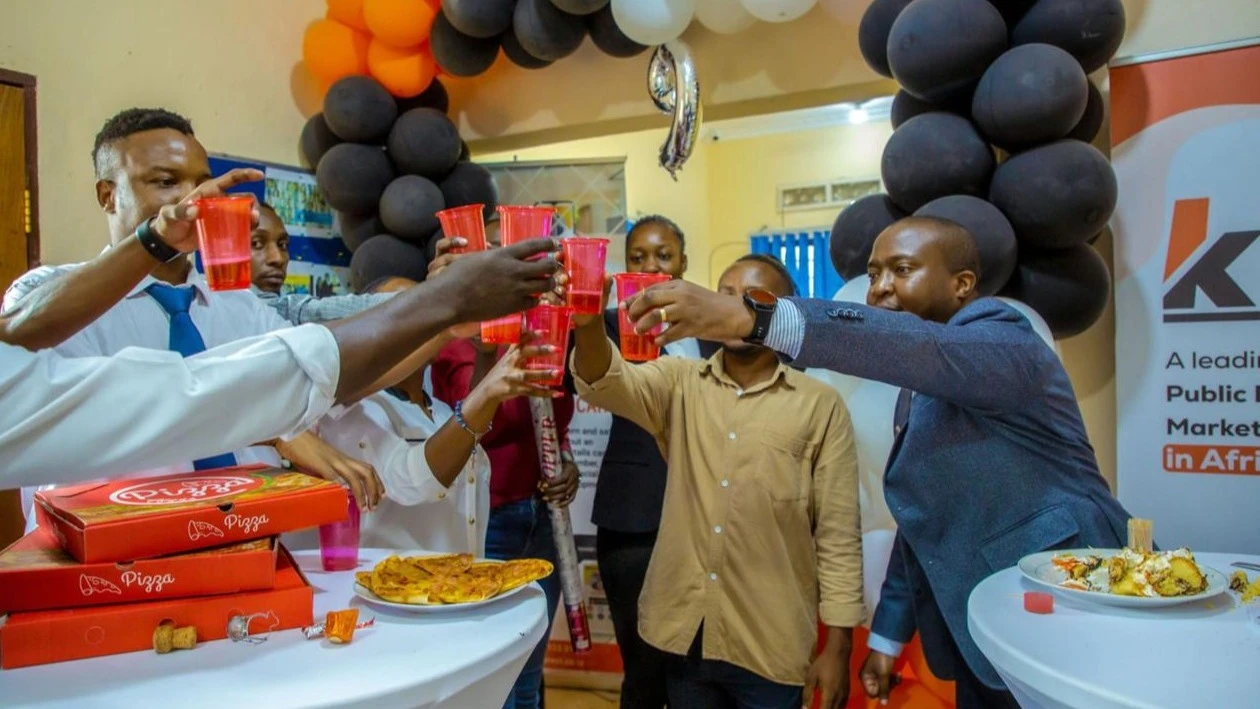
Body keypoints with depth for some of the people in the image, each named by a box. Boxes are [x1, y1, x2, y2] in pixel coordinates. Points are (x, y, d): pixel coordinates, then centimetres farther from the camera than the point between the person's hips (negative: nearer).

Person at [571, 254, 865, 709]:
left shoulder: (821, 406, -4)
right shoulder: (678, 383, 3)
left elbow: (838, 534, -3)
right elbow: (606, 383, -17)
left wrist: (838, 646, -4)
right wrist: (589, 323, -38)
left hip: (772, 646, -2)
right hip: (684, 632, 2)